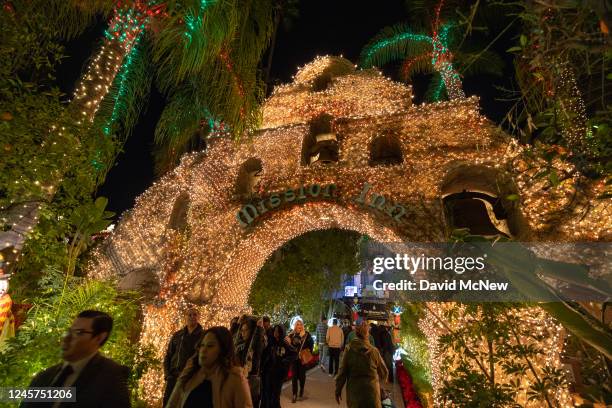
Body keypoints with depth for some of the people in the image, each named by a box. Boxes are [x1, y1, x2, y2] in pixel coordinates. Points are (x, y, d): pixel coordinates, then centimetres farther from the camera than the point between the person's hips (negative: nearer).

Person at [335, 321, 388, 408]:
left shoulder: (349, 349, -10)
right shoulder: (374, 351, -9)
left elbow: (342, 372, -8)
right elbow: (383, 372, 3)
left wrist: (338, 390, 2)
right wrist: (378, 384, 24)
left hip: (354, 390, 0)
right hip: (371, 390, 0)